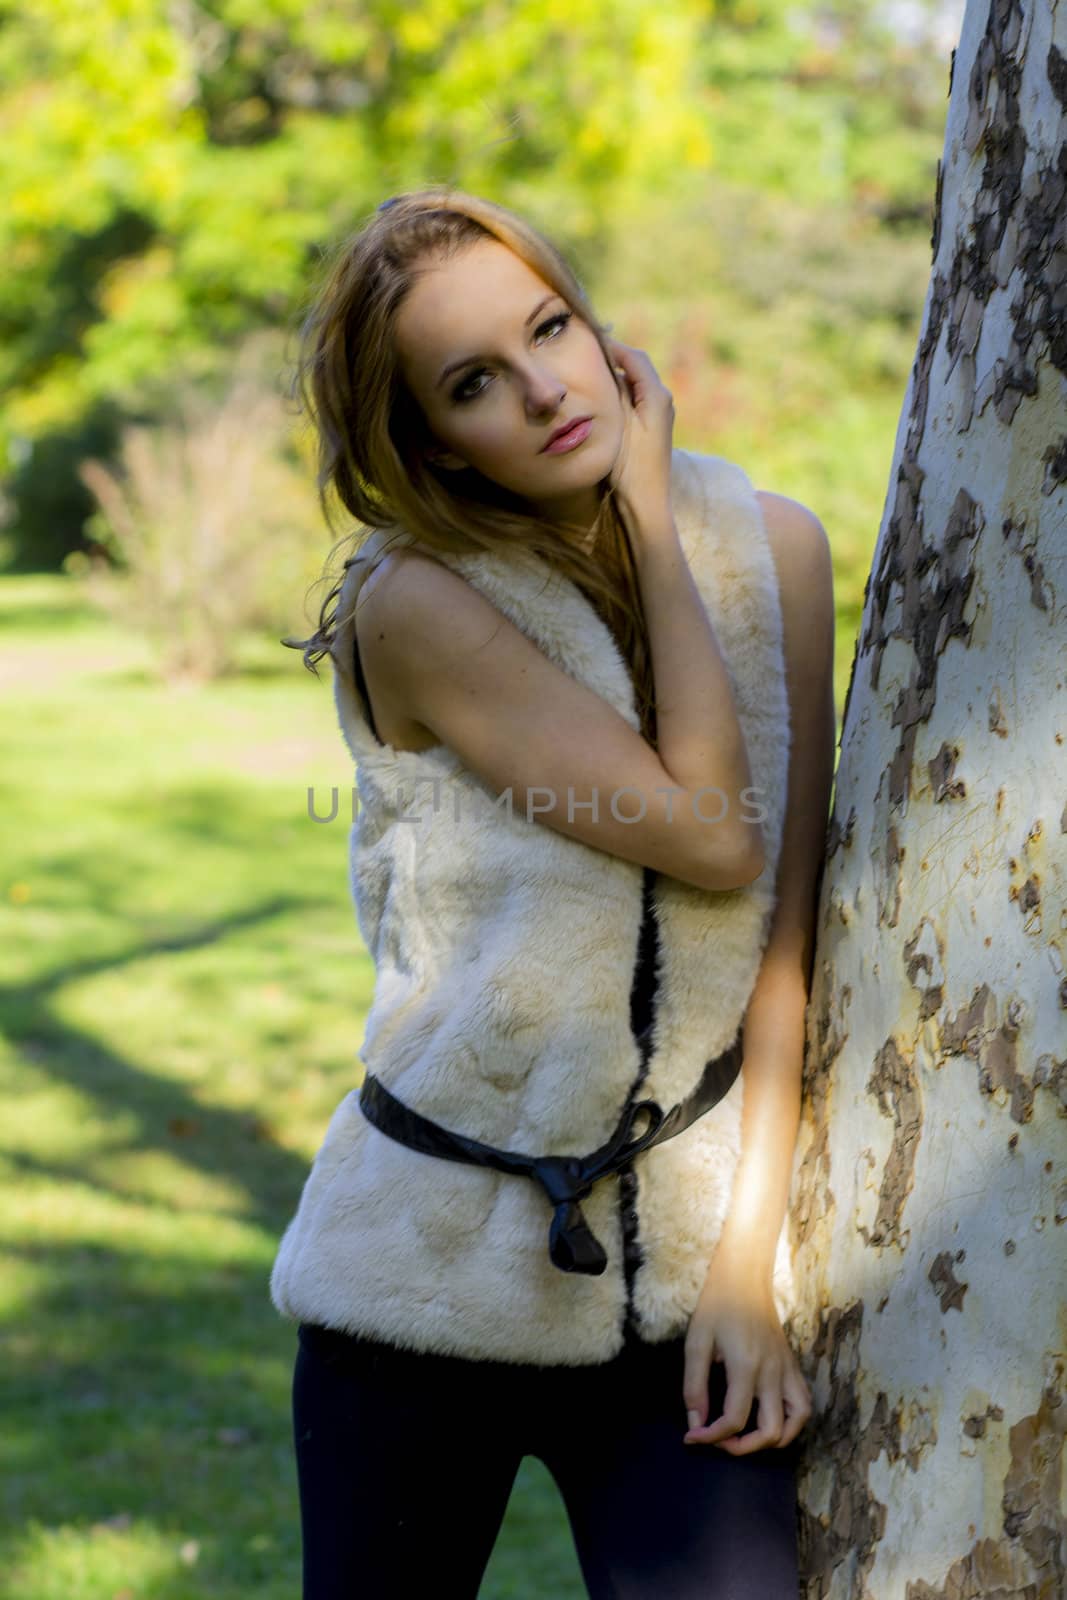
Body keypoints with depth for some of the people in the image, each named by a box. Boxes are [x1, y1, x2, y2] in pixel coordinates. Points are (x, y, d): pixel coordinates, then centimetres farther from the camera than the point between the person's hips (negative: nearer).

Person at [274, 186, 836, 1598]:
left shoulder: (772, 548, 0)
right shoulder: (416, 605, -13)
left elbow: (793, 919, -1)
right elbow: (713, 840, -20)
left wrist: (750, 1253, -6)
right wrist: (650, 514, -12)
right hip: (434, 1266, -2)